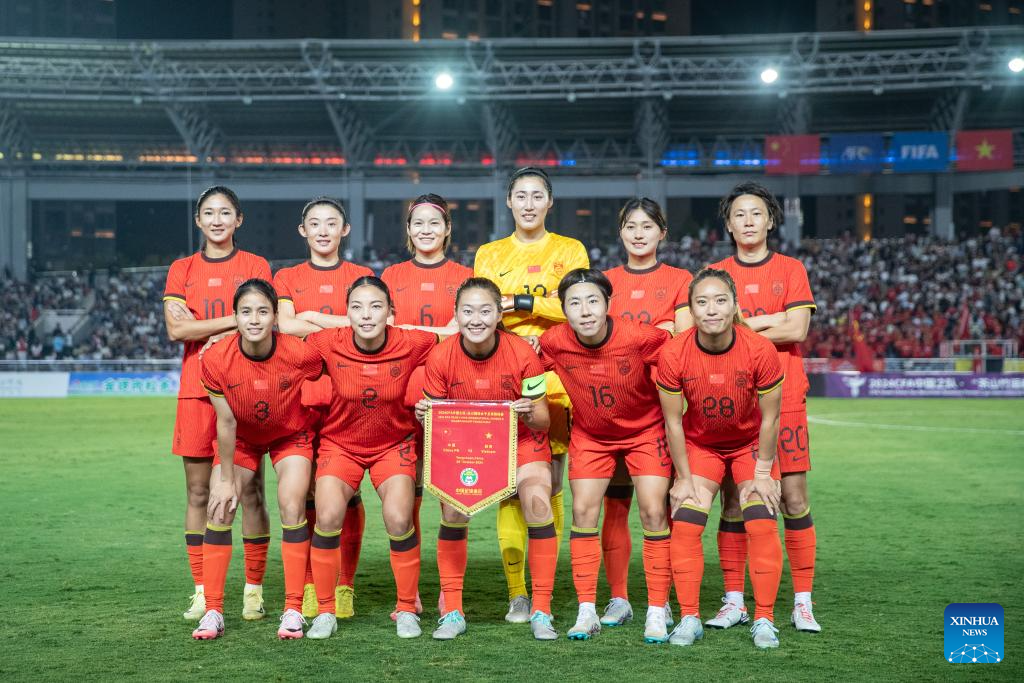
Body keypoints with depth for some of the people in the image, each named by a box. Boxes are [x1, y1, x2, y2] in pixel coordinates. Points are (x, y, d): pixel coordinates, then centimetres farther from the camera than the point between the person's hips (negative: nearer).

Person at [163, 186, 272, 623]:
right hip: (196, 391, 2)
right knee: (198, 493, 4)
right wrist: (233, 320, -9)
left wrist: (203, 329, -9)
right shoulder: (182, 270, 11)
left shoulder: (256, 267, 7)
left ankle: (253, 589, 4)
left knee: (250, 492, -3)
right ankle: (201, 591, 10)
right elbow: (176, 329, -3)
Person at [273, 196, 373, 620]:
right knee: (305, 490, -1)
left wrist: (313, 317, -4)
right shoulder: (286, 279, 14)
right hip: (302, 393, 1)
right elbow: (285, 326, -3)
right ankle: (308, 586, 7)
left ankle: (345, 587, 4)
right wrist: (345, 325, -5)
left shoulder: (361, 276, 11)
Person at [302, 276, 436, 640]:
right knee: (328, 515, -20)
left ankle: (407, 610, 4)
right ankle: (325, 612, -2)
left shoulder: (412, 345, -18)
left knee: (399, 519, -19)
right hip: (340, 443, 0)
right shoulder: (327, 343, -18)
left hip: (394, 443, 0)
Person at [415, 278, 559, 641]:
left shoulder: (522, 352, -21)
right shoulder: (440, 357, -17)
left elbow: (542, 421, -12)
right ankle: (452, 613, -3)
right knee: (451, 511, -19)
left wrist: (530, 413, -34)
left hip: (521, 441, -1)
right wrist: (424, 415, -26)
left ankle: (541, 612, -9)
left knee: (538, 503, -22)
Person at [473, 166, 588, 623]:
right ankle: (516, 593, -2)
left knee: (548, 489, -2)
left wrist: (522, 302, -12)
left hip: (555, 383, -1)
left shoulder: (570, 251, 10)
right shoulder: (488, 255, 16)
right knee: (510, 489, -6)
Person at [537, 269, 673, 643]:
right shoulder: (554, 342, -23)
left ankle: (657, 612, 1)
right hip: (590, 435, 2)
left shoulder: (640, 336, -30)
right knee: (583, 511, -6)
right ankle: (587, 612, 3)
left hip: (645, 430, -2)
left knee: (653, 512, -9)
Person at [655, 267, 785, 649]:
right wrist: (684, 478, -9)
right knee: (685, 525, -10)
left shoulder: (760, 350, -26)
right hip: (699, 444, 1)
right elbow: (673, 422, -12)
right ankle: (689, 618, 0)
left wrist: (763, 473, -11)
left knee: (761, 525, -12)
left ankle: (764, 620, -1)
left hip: (751, 443, -1)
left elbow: (769, 418, -14)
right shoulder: (673, 355, -24)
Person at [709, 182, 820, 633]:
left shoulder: (790, 270, 8)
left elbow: (797, 330, -6)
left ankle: (802, 602, 5)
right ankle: (733, 601, 9)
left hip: (783, 399, -1)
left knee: (794, 498, -3)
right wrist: (767, 322, -10)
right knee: (732, 501, 1)